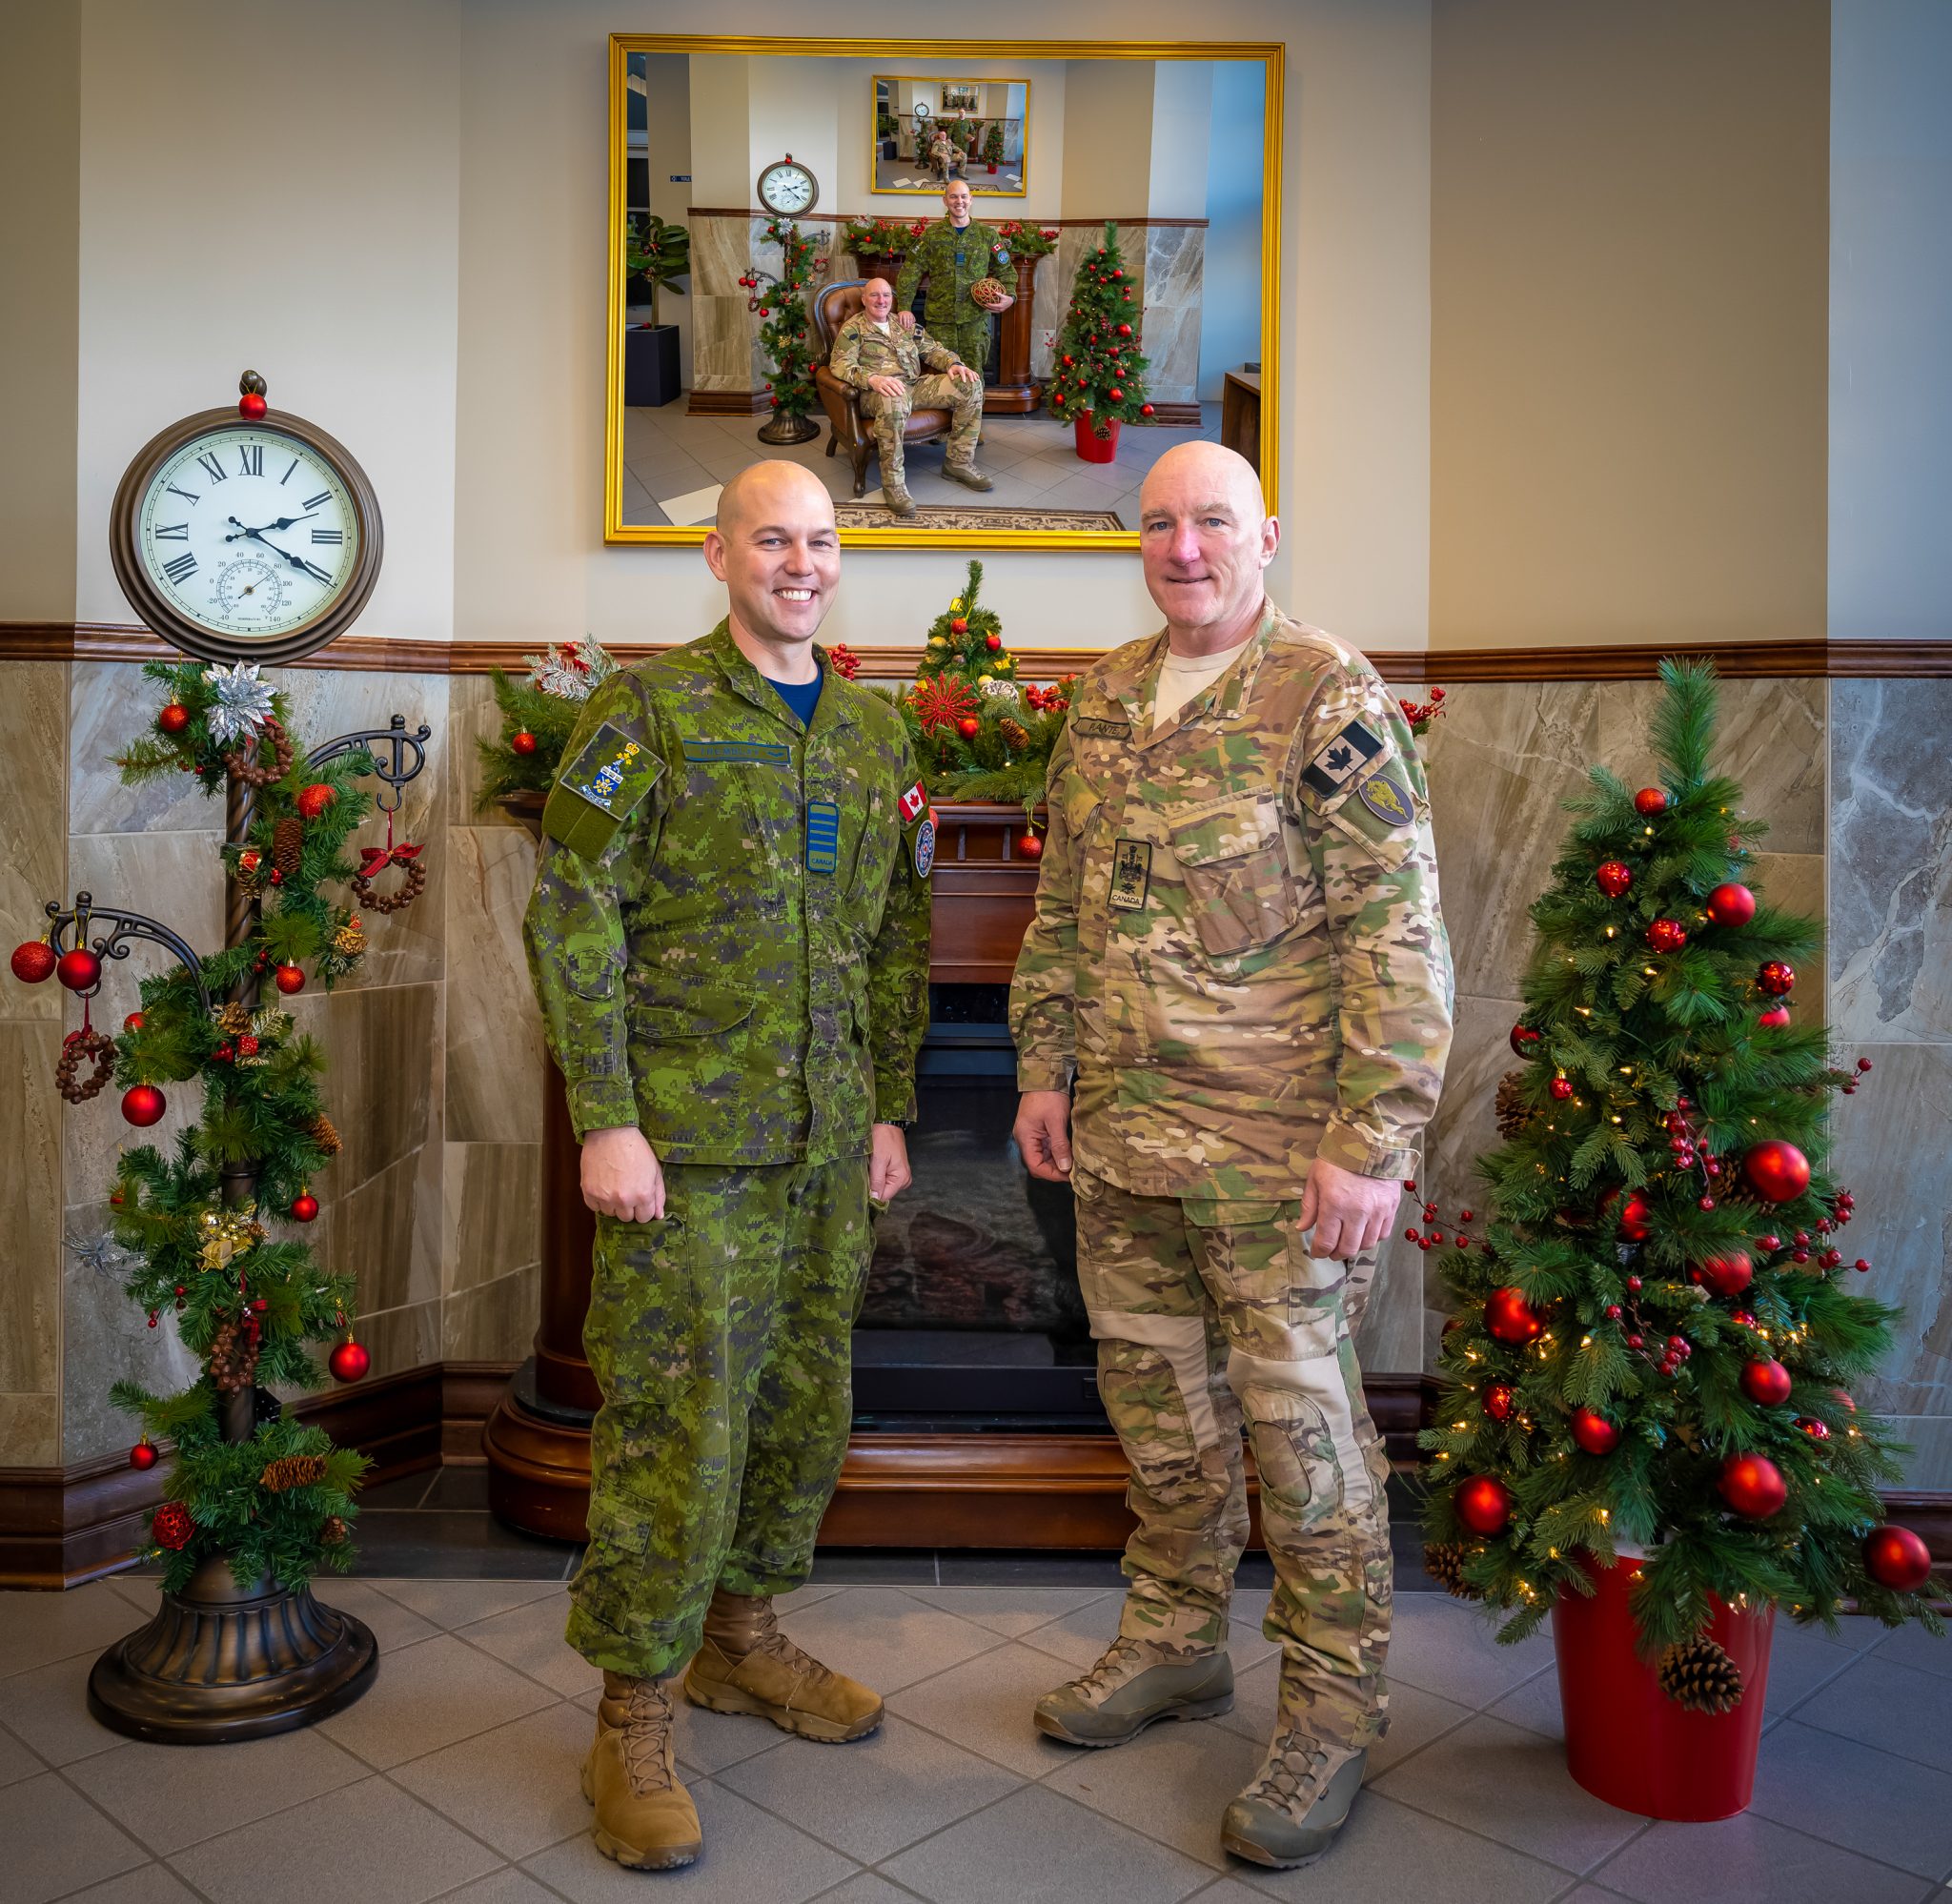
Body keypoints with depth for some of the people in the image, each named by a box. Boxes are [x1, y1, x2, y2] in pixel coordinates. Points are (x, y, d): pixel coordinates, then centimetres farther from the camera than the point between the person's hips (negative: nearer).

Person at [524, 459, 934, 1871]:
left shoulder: (877, 732, 12)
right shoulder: (647, 711, -5)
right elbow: (572, 919, -10)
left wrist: (890, 1107, 11)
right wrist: (605, 1120, -15)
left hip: (828, 1143, 6)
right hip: (688, 1142, -5)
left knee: (804, 1402, 15)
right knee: (676, 1421, -1)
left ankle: (743, 1635, 37)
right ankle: (634, 1719, 17)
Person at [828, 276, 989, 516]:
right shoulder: (853, 329, 4)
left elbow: (932, 349, 24)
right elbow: (840, 363, -10)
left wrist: (954, 363, 0)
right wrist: (872, 379, -29)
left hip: (916, 385, 6)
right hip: (879, 391, -6)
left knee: (970, 385, -9)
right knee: (894, 400, -45)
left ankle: (959, 462, -1)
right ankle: (893, 483, -35)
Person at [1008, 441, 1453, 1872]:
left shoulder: (1332, 701, -10)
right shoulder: (1105, 698, 10)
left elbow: (1400, 938, -15)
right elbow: (1061, 904, 16)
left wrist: (1370, 1142, -19)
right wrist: (1044, 1070, 11)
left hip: (1276, 1155, -6)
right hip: (1123, 1141, 7)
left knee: (1300, 1422, 4)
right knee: (1156, 1403, 18)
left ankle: (1335, 1709, 23)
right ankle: (1176, 1643, 38)